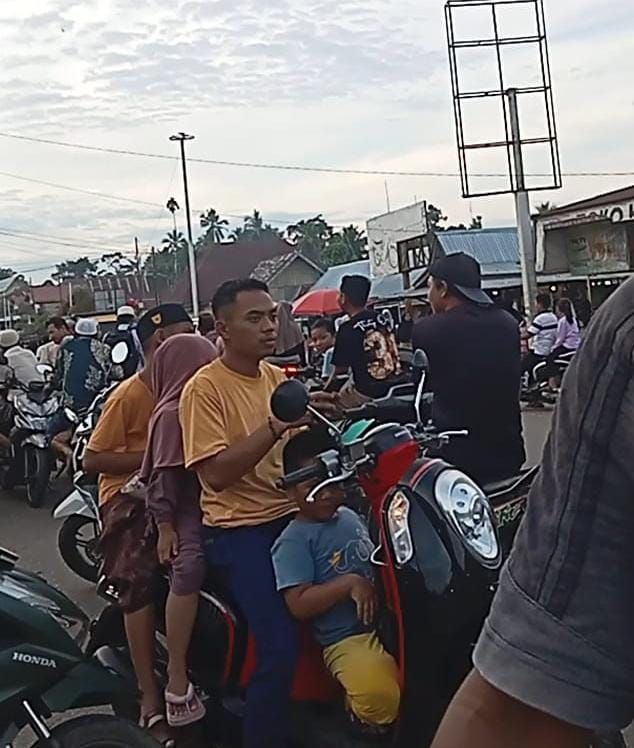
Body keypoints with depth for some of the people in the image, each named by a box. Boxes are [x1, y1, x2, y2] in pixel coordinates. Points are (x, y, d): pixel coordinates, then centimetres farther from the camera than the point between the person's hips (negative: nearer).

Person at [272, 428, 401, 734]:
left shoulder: (351, 516, 15)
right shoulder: (294, 541, -8)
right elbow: (299, 605, -16)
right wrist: (350, 583, -21)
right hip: (348, 638, -7)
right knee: (381, 697, -32)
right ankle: (359, 712, 6)